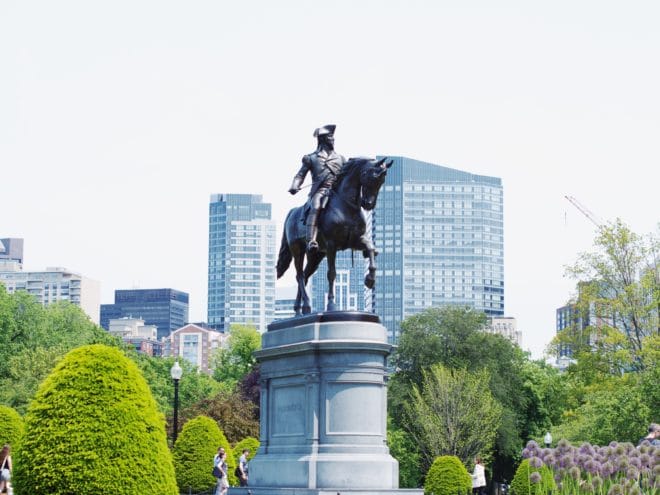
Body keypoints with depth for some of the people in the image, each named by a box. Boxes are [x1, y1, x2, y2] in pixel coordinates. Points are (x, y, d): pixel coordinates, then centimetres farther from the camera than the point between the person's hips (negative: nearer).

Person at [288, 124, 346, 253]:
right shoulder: (312, 158, 16)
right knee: (315, 208, -34)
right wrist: (294, 186, -10)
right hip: (319, 191, -4)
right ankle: (311, 241, -47)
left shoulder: (340, 159, 26)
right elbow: (300, 175, 9)